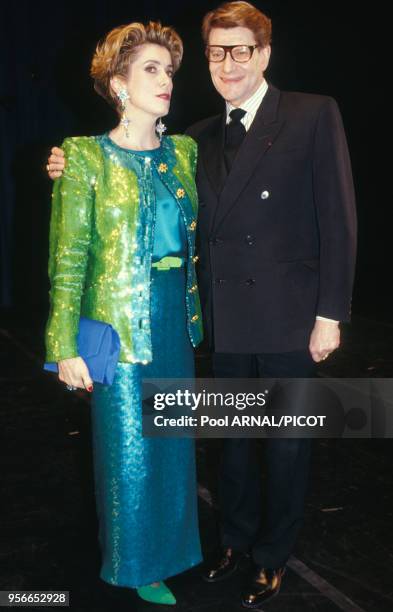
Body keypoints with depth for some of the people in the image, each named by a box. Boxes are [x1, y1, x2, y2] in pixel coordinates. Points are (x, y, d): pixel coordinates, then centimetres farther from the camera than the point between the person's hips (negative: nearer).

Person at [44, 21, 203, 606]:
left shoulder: (184, 152, 7)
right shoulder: (87, 157, -7)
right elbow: (67, 260, -9)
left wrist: (193, 313, 7)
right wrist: (66, 345, -12)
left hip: (175, 318, 5)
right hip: (119, 321, -5)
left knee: (170, 440, 15)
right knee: (127, 447, 7)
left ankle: (166, 546, 39)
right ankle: (137, 564, 31)